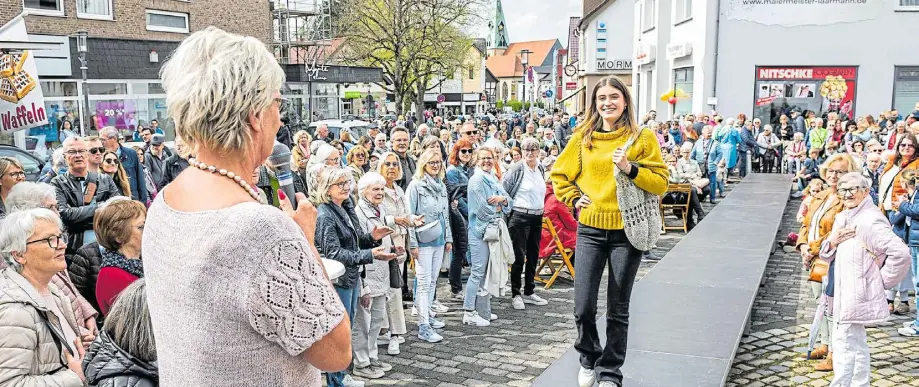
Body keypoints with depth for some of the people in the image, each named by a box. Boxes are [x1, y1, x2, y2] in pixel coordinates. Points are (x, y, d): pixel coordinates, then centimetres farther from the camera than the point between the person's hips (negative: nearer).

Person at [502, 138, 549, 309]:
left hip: (537, 217, 6)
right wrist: (509, 208, -7)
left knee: (533, 256, 11)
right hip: (520, 217, -6)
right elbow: (503, 192, -7)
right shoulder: (516, 170, -9)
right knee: (519, 257, -3)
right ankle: (515, 294, 7)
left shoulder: (541, 169, 10)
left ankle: (529, 292, 22)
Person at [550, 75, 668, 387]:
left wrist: (630, 168, -17)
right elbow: (559, 174, 16)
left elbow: (660, 183, -4)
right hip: (590, 229, 2)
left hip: (627, 231, -1)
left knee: (618, 310, 8)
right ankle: (589, 358, 28)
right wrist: (574, 198, 3)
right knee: (583, 307, -1)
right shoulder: (583, 137, 5)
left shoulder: (643, 138, -1)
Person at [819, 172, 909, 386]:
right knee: (857, 344, 18)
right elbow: (826, 255, 16)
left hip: (856, 294, -9)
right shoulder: (842, 218, 11)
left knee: (844, 343, -5)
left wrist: (883, 280, -14)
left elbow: (900, 253, -26)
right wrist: (832, 241, -6)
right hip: (844, 292, 9)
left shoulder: (870, 221, -18)